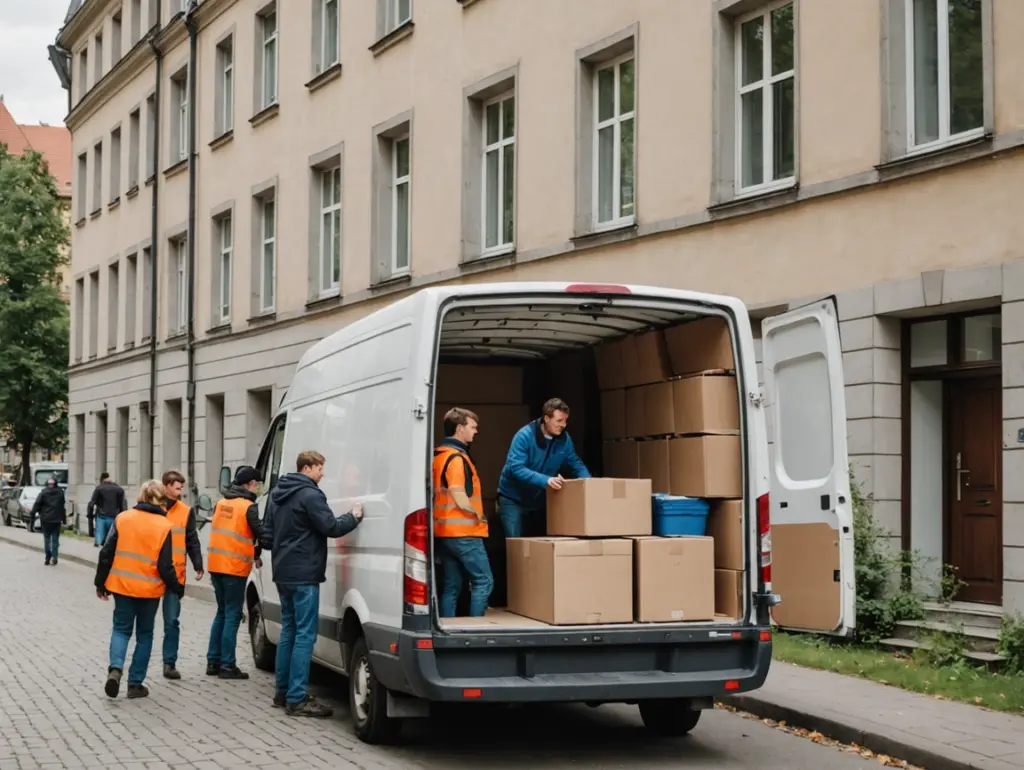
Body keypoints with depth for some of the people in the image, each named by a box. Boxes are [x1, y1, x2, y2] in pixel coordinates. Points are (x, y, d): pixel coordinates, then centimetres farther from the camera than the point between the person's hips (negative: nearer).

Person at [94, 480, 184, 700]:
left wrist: (101, 582, 11)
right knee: (144, 634, 14)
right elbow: (165, 565, -9)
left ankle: (115, 668, -12)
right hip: (150, 589, -1)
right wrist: (177, 588, 7)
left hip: (122, 585, 1)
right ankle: (135, 684, 13)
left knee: (121, 629, 14)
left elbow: (106, 553, 0)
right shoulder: (163, 526, -8)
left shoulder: (122, 519, -2)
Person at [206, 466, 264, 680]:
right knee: (232, 616, -1)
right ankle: (227, 666, 0)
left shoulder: (221, 503, 10)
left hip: (216, 565, 7)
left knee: (222, 613, 17)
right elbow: (260, 534, -12)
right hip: (235, 568, -7)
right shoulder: (249, 507, -10)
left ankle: (213, 662, 18)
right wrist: (257, 554, 9)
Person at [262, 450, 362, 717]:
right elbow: (331, 527, -17)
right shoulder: (310, 495, -14)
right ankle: (297, 700, -10)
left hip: (283, 573, 10)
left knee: (289, 631, 17)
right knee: (305, 635, -8)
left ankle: (283, 691, 21)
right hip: (303, 575, -10)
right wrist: (354, 517, -2)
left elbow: (267, 533, 23)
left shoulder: (278, 495, 16)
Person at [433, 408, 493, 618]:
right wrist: (478, 515, -4)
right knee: (484, 580, -5)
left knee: (452, 585, 10)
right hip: (463, 532, -9)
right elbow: (460, 499, -21)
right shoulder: (456, 457, -14)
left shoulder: (439, 455, 15)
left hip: (443, 531, 9)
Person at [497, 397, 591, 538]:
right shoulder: (525, 435, -24)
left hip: (540, 500, 5)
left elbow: (576, 464, 6)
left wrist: (588, 480, -16)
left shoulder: (564, 438, -6)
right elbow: (516, 468, -33)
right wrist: (545, 480, -45)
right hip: (513, 499, -5)